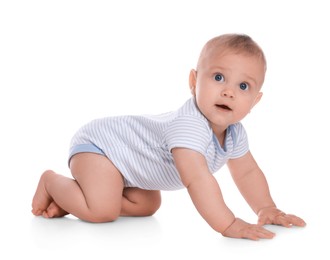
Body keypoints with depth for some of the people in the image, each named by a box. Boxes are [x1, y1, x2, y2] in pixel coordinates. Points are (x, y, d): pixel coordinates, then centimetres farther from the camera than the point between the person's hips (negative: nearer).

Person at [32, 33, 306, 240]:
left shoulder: (234, 133, -7)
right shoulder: (188, 126, -37)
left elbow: (247, 172, 7)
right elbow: (197, 179, -47)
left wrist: (267, 209, -3)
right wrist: (228, 225, -48)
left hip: (123, 148, 9)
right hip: (98, 142, -9)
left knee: (147, 206, 15)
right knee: (102, 210, -24)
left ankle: (68, 199, 22)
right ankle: (52, 182, 4)